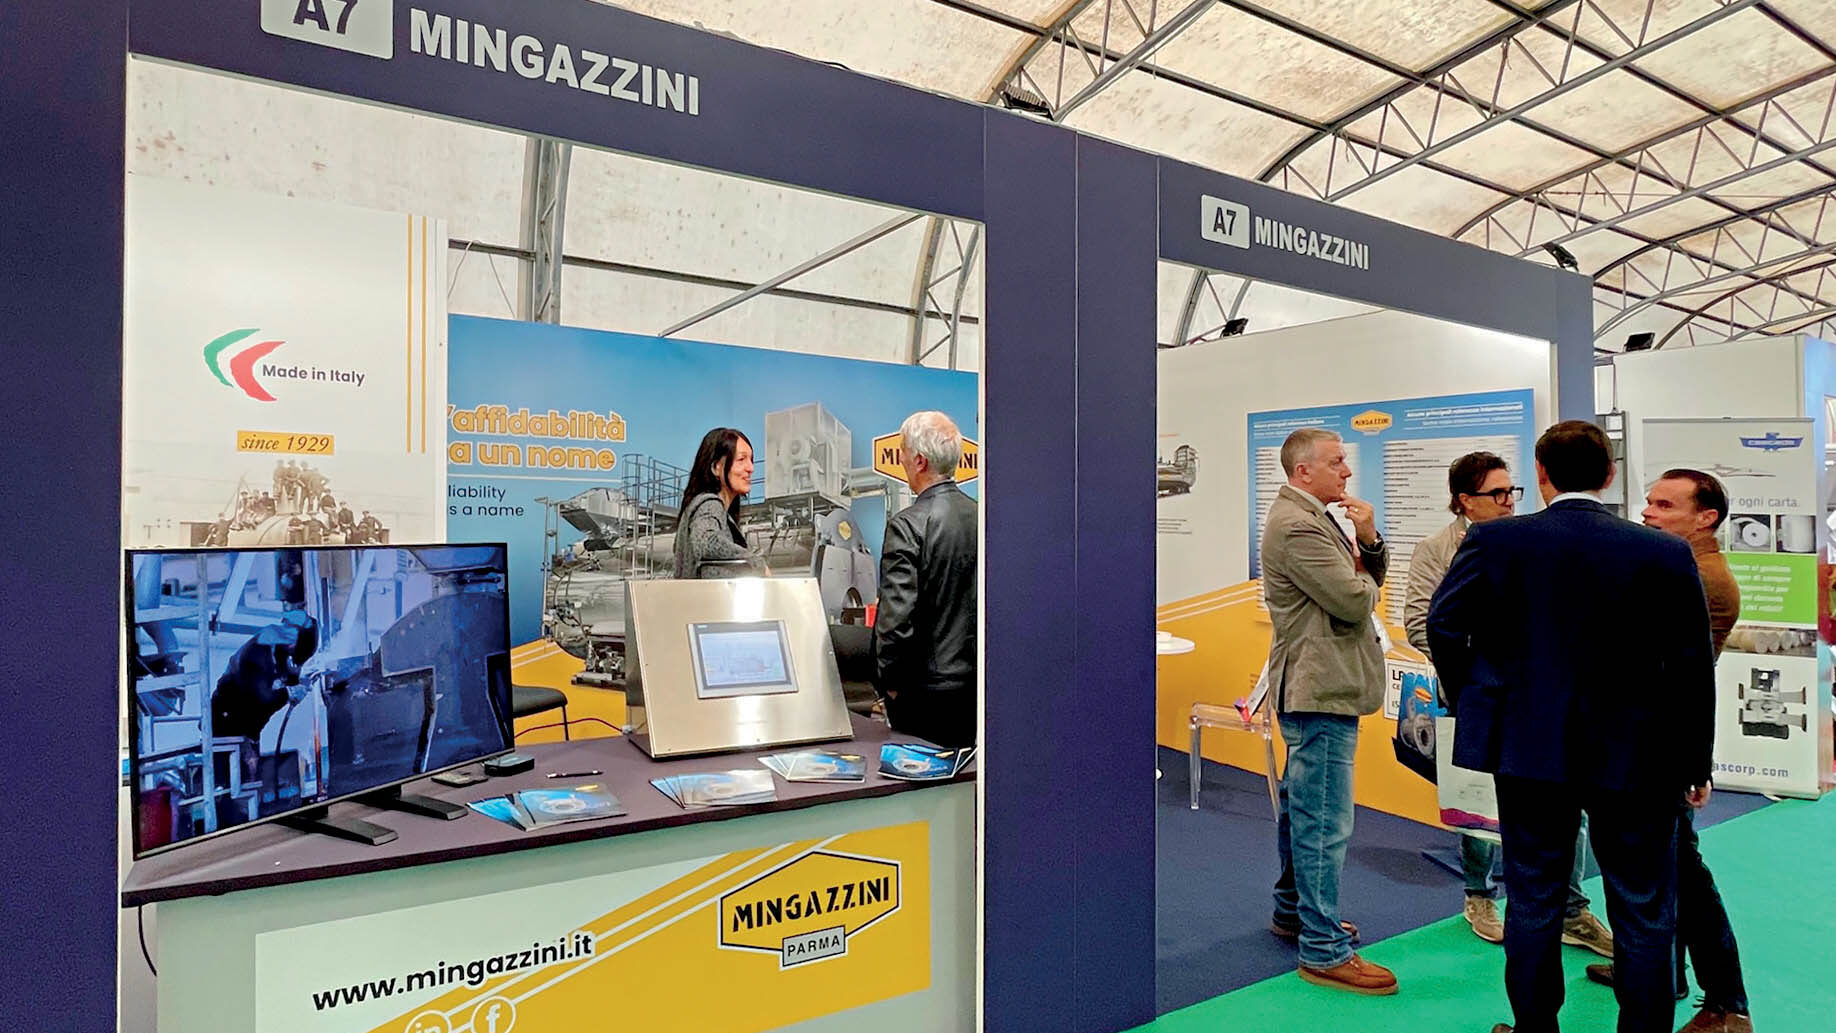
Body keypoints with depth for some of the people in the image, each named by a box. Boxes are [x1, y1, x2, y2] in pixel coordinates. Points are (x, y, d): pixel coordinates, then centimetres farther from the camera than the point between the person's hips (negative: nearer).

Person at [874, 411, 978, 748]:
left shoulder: (907, 525, -17)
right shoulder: (981, 516, 3)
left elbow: (896, 615, -20)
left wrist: (890, 682, -7)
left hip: (926, 687, -6)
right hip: (975, 684, 6)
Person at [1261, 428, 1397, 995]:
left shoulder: (1315, 518, 17)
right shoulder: (1296, 526, -18)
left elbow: (1372, 576, 15)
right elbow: (1355, 600, -21)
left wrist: (1369, 541, -4)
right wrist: (1364, 577, 0)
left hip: (1318, 687, 11)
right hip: (1321, 690, -11)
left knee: (1303, 809, 21)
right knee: (1324, 821, -6)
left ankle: (1293, 910, 35)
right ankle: (1324, 950, 2)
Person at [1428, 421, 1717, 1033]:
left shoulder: (1493, 541, -10)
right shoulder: (1666, 554, -8)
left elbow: (1445, 624, -6)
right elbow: (1693, 666, -4)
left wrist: (1471, 702, 9)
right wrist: (1695, 761, 6)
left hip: (1528, 749, 1)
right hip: (1635, 759, 0)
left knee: (1533, 902, 14)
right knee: (1644, 912, 14)